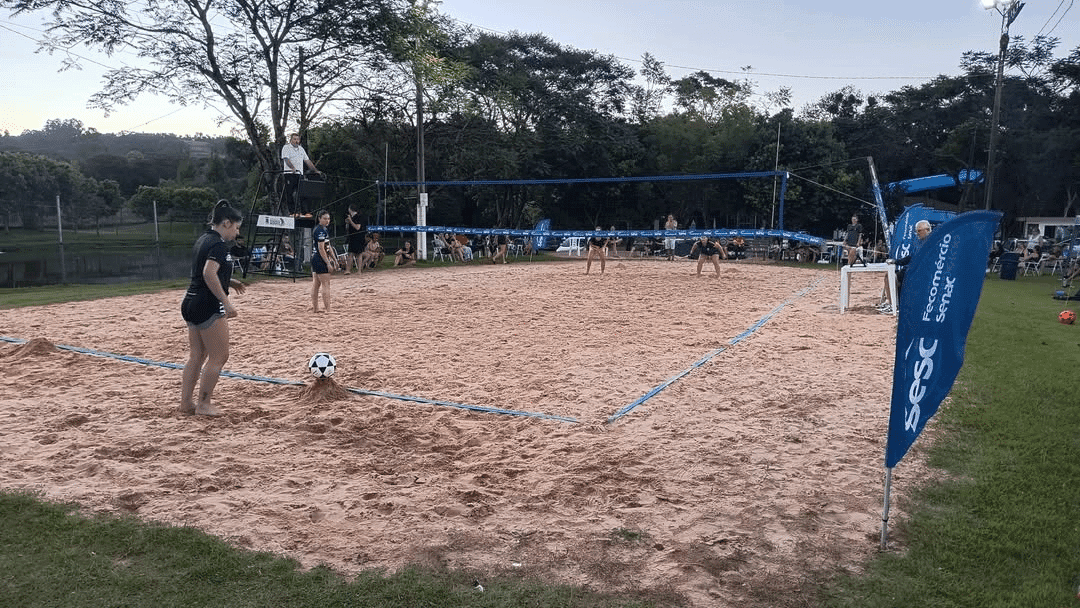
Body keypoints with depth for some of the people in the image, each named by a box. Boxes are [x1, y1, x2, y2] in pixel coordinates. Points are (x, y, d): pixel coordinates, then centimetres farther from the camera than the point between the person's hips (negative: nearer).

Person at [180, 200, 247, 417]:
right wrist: (226, 301, -25)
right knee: (219, 356, 0)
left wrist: (229, 282, 18)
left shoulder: (203, 240, 15)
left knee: (196, 356, 15)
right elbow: (209, 273, -27)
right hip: (208, 307, -10)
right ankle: (203, 404, 6)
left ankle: (186, 402, 20)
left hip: (190, 303, 10)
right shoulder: (219, 244, -14)